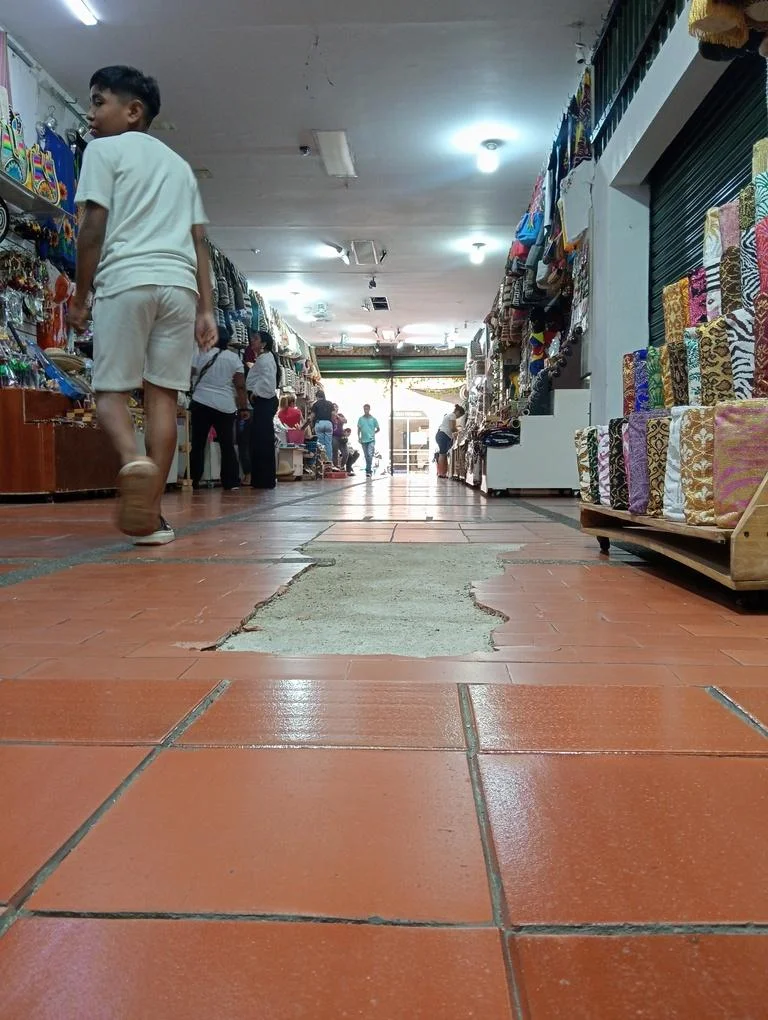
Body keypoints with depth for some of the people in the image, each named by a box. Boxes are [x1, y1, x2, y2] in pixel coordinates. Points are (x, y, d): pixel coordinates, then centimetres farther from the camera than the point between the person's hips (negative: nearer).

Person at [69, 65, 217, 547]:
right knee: (163, 394, 1)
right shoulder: (180, 163, 25)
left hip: (126, 280, -4)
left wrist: (80, 296, 6)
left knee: (111, 388, 3)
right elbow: (199, 240, 17)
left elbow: (94, 228, 0)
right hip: (179, 284, 4)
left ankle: (134, 461, -29)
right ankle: (152, 513, -1)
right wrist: (207, 308, 14)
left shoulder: (104, 150, 9)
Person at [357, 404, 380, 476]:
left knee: (370, 455, -17)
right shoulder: (361, 419, 7)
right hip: (363, 440, 3)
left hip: (371, 440, -3)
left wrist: (372, 433, 5)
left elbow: (378, 429, 11)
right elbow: (359, 429, 9)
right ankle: (369, 470, 20)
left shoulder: (373, 419, 2)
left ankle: (368, 470, -16)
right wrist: (359, 437, -1)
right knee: (366, 456, 9)